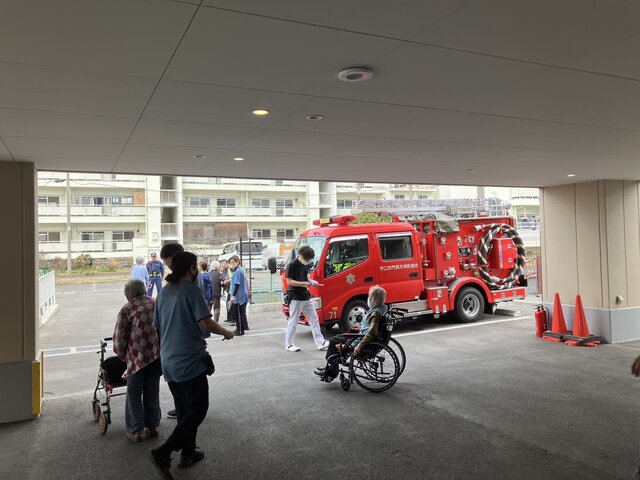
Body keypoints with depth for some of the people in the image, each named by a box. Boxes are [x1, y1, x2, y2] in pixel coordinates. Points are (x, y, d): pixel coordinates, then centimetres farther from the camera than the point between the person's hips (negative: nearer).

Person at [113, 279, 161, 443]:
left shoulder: (127, 309, -2)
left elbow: (119, 337, -4)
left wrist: (122, 355, 11)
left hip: (137, 355, -4)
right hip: (157, 354, 4)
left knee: (134, 394, 10)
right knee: (152, 392, 16)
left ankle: (136, 430, 14)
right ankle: (152, 426, 25)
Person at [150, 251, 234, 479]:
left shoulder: (164, 292, 11)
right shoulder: (191, 289, -12)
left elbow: (158, 327, 18)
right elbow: (206, 323, -19)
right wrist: (226, 332, -2)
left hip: (169, 362, 8)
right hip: (189, 361, -8)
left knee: (184, 410, 18)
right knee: (197, 410, 1)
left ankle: (188, 453, 27)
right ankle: (163, 452, -7)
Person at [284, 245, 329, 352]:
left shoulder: (306, 265, 11)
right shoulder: (292, 265, -13)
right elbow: (289, 281, -16)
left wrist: (311, 281, 4)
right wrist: (303, 283, -25)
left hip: (306, 297, 8)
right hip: (296, 298, -8)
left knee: (314, 319, 7)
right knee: (293, 321, 0)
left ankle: (320, 342, 11)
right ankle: (289, 345, 11)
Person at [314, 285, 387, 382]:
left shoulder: (376, 313, -24)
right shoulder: (381, 308, 7)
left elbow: (372, 333, -32)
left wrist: (360, 346, -31)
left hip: (364, 340, -11)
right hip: (363, 336, 11)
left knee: (334, 342, -1)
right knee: (338, 337, 20)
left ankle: (330, 372, 13)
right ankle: (330, 367, 23)